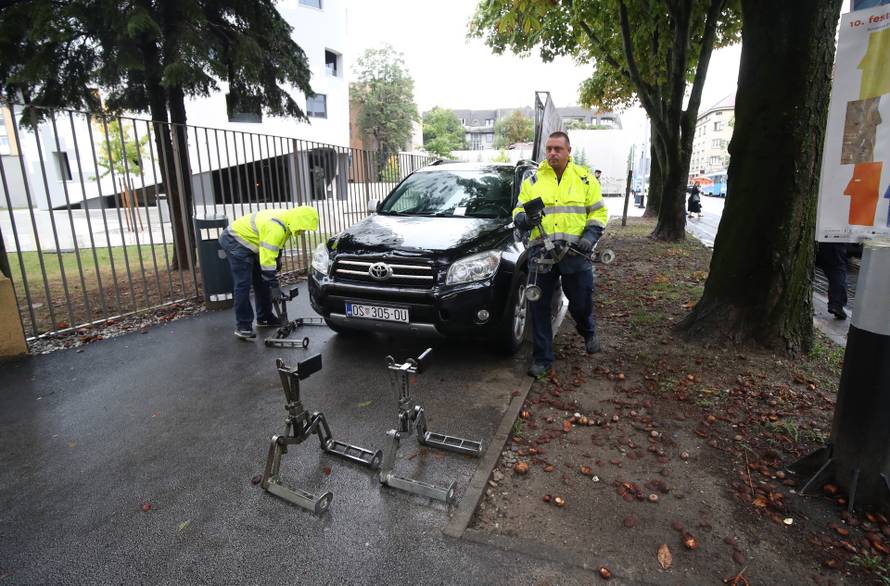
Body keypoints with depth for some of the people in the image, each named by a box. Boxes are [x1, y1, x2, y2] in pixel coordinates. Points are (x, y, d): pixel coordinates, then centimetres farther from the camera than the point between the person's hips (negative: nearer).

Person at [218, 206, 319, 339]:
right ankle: (243, 327, -8)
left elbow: (274, 252, 11)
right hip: (235, 242, -10)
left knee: (262, 282, 11)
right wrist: (274, 286, -27)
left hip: (248, 242, 10)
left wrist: (275, 273, 13)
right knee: (243, 285, -13)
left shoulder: (285, 222, -1)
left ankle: (264, 318, 22)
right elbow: (267, 260, -32)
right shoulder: (275, 228, -32)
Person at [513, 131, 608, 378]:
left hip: (575, 251, 0)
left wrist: (591, 235, -7)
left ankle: (588, 333, 45)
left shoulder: (585, 178, 9)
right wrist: (525, 219, -15)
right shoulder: (533, 180, 10)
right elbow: (518, 212, 9)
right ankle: (542, 358, 15)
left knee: (581, 302, 9)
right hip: (541, 251, 1)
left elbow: (599, 211, 10)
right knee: (539, 306, 2)